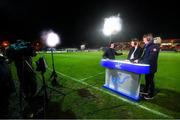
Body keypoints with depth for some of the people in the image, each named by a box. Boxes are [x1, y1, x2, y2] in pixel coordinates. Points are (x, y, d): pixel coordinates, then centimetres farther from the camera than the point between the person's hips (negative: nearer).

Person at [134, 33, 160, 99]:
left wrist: (140, 61, -23)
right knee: (147, 79, 19)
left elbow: (151, 58, -24)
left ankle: (151, 95, 19)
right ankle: (145, 91, 36)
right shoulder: (146, 46, 8)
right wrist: (139, 60, -1)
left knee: (150, 80, 3)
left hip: (151, 67, -8)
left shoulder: (155, 47, -17)